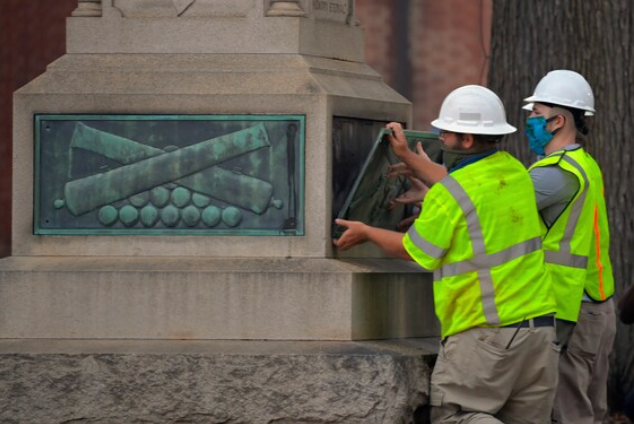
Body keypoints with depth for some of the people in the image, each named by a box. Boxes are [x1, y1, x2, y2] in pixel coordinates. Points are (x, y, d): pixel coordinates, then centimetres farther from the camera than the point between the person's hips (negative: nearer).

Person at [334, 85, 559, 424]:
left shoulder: (448, 195, -13)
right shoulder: (514, 171, 9)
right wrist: (407, 157, 34)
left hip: (485, 333, -7)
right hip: (539, 326, 7)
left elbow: (414, 251, 2)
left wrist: (366, 233, 19)